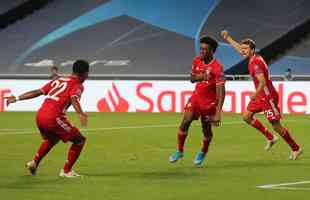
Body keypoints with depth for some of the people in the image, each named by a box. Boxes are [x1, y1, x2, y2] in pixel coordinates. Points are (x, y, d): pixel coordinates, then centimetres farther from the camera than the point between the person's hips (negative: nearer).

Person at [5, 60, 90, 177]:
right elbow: (74, 98, -20)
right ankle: (66, 171, 8)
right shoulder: (78, 85, 2)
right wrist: (80, 114, -36)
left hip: (40, 115, 8)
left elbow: (38, 92, 18)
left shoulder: (58, 80, 22)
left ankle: (35, 162, 28)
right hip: (53, 118, -8)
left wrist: (17, 98, 23)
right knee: (80, 140, 6)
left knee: (51, 139, 37)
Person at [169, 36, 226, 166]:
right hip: (196, 97, 4)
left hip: (209, 102, -4)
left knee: (206, 130, 7)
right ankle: (179, 151, 5)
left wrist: (218, 113, -32)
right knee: (185, 122, -10)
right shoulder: (197, 61, -3)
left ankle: (203, 153, 34)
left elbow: (221, 92, -26)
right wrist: (200, 76, -14)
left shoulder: (217, 68, -23)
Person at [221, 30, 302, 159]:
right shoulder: (251, 58, 4)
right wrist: (227, 38, 31)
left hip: (268, 96, -10)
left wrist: (256, 94, -48)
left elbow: (263, 82, -33)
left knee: (276, 126, -5)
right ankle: (270, 138, 18)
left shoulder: (256, 62, -22)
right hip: (260, 95, 10)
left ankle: (296, 149, 7)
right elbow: (239, 48, 25)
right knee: (247, 116, 10)